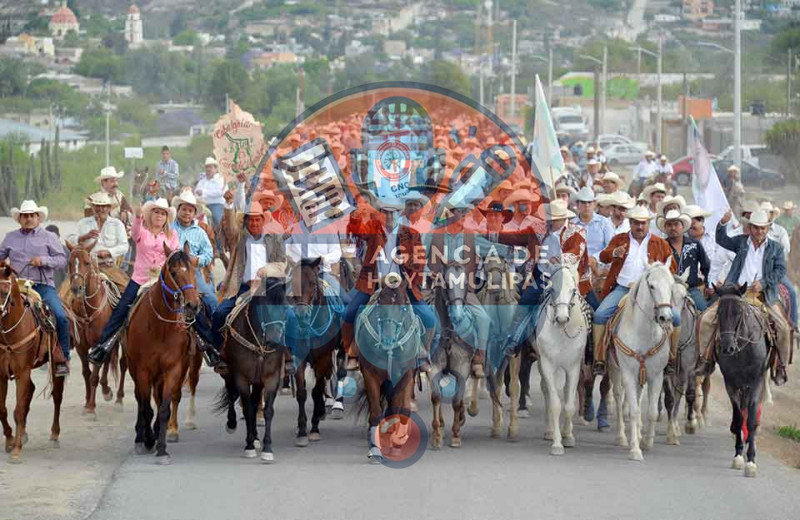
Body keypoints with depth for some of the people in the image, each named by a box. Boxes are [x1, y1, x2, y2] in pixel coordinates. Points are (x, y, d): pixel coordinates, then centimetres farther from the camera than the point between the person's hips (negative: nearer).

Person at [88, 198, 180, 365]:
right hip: (139, 279, -1)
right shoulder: (143, 231, 3)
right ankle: (102, 344, 3)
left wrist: (162, 267, -22)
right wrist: (138, 218, -42)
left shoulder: (172, 235, 7)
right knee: (120, 311, -3)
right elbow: (135, 233, -21)